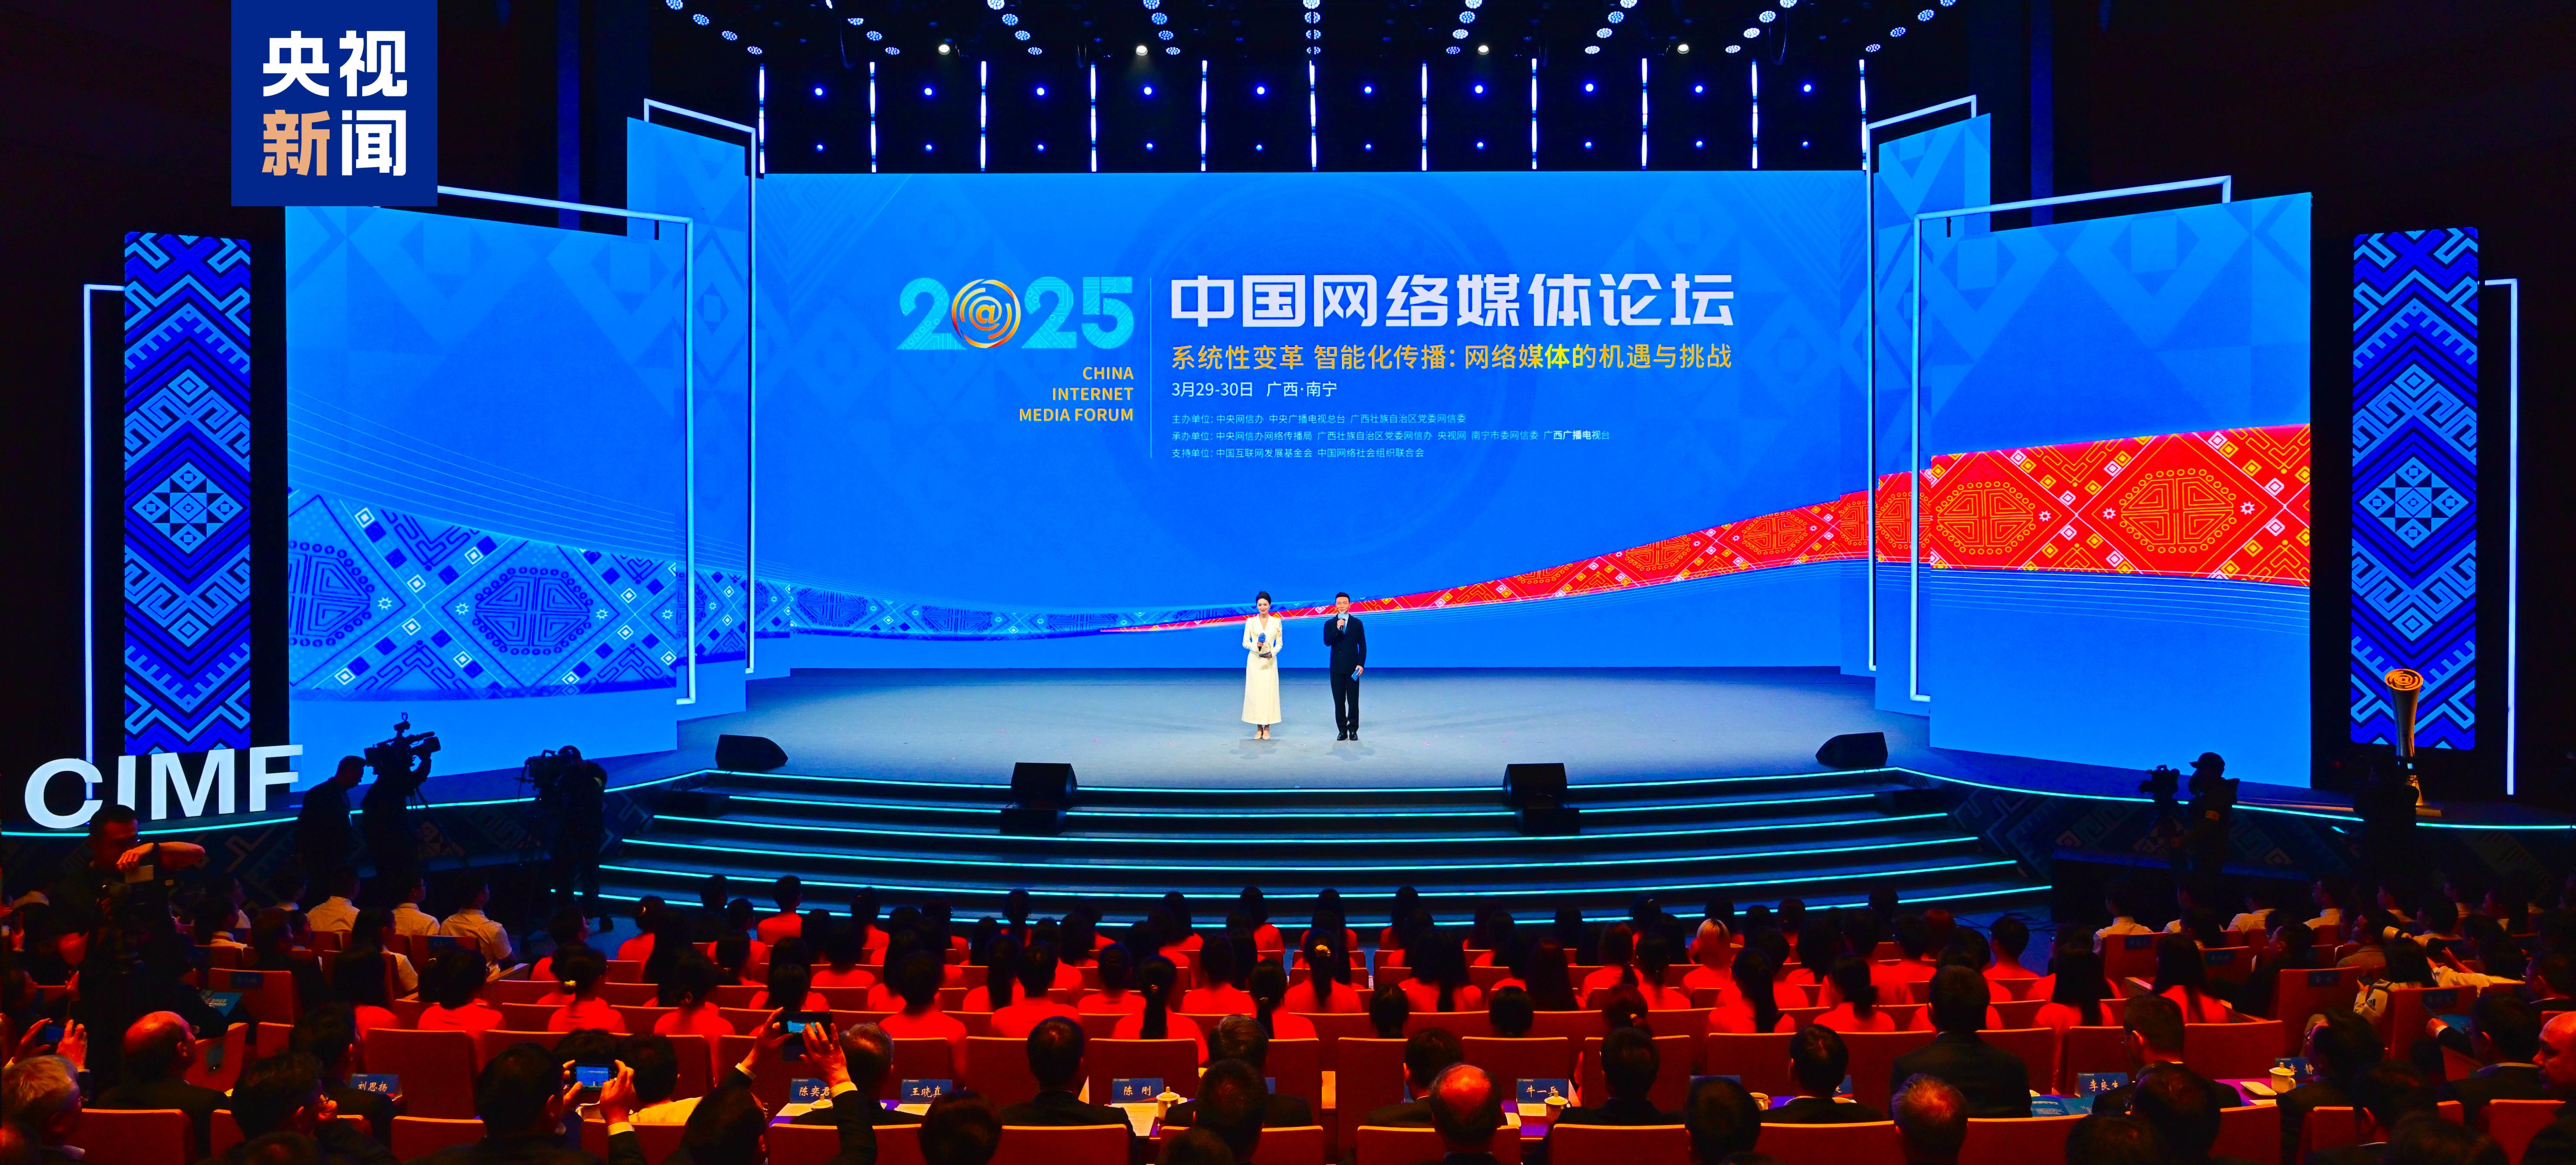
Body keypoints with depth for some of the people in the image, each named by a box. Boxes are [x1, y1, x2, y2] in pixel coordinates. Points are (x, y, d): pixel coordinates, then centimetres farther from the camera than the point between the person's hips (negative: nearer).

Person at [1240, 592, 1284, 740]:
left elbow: (1280, 643, 6)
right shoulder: (1250, 622, 3)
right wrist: (1256, 645, -16)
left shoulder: (1277, 622, 4)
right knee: (1255, 692, -2)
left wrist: (1272, 653, -12)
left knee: (1269, 692, -2)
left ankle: (1267, 728, 5)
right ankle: (1259, 728, 5)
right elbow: (1245, 643, 3)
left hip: (1270, 661, 0)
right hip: (1254, 661, 0)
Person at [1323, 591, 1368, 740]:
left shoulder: (1357, 623, 4)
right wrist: (1338, 629, -20)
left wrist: (1361, 664, -7)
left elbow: (1363, 645, 3)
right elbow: (1327, 642, -8)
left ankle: (1353, 730, 6)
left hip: (1353, 668, -1)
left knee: (1353, 700, -1)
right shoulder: (1330, 624, 6)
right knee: (1339, 701, 4)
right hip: (1337, 668, 1)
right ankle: (1342, 730, 10)